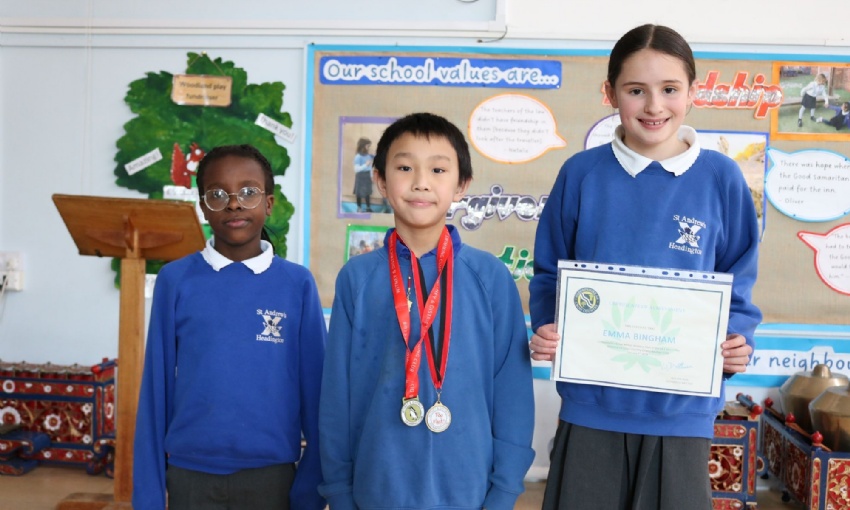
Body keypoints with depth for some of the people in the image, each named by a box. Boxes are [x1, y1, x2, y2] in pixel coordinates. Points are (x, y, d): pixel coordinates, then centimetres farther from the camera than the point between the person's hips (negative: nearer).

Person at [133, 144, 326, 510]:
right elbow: (156, 389, 1)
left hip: (271, 477, 0)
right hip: (190, 476, 1)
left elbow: (314, 391, -1)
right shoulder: (175, 280, -2)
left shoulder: (298, 284, -3)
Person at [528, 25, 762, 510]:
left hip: (682, 408, 0)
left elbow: (737, 285, 5)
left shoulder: (721, 178, -2)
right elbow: (550, 273, 4)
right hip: (591, 402, 0)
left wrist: (738, 341, -13)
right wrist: (547, 328, -13)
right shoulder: (581, 173, -3)